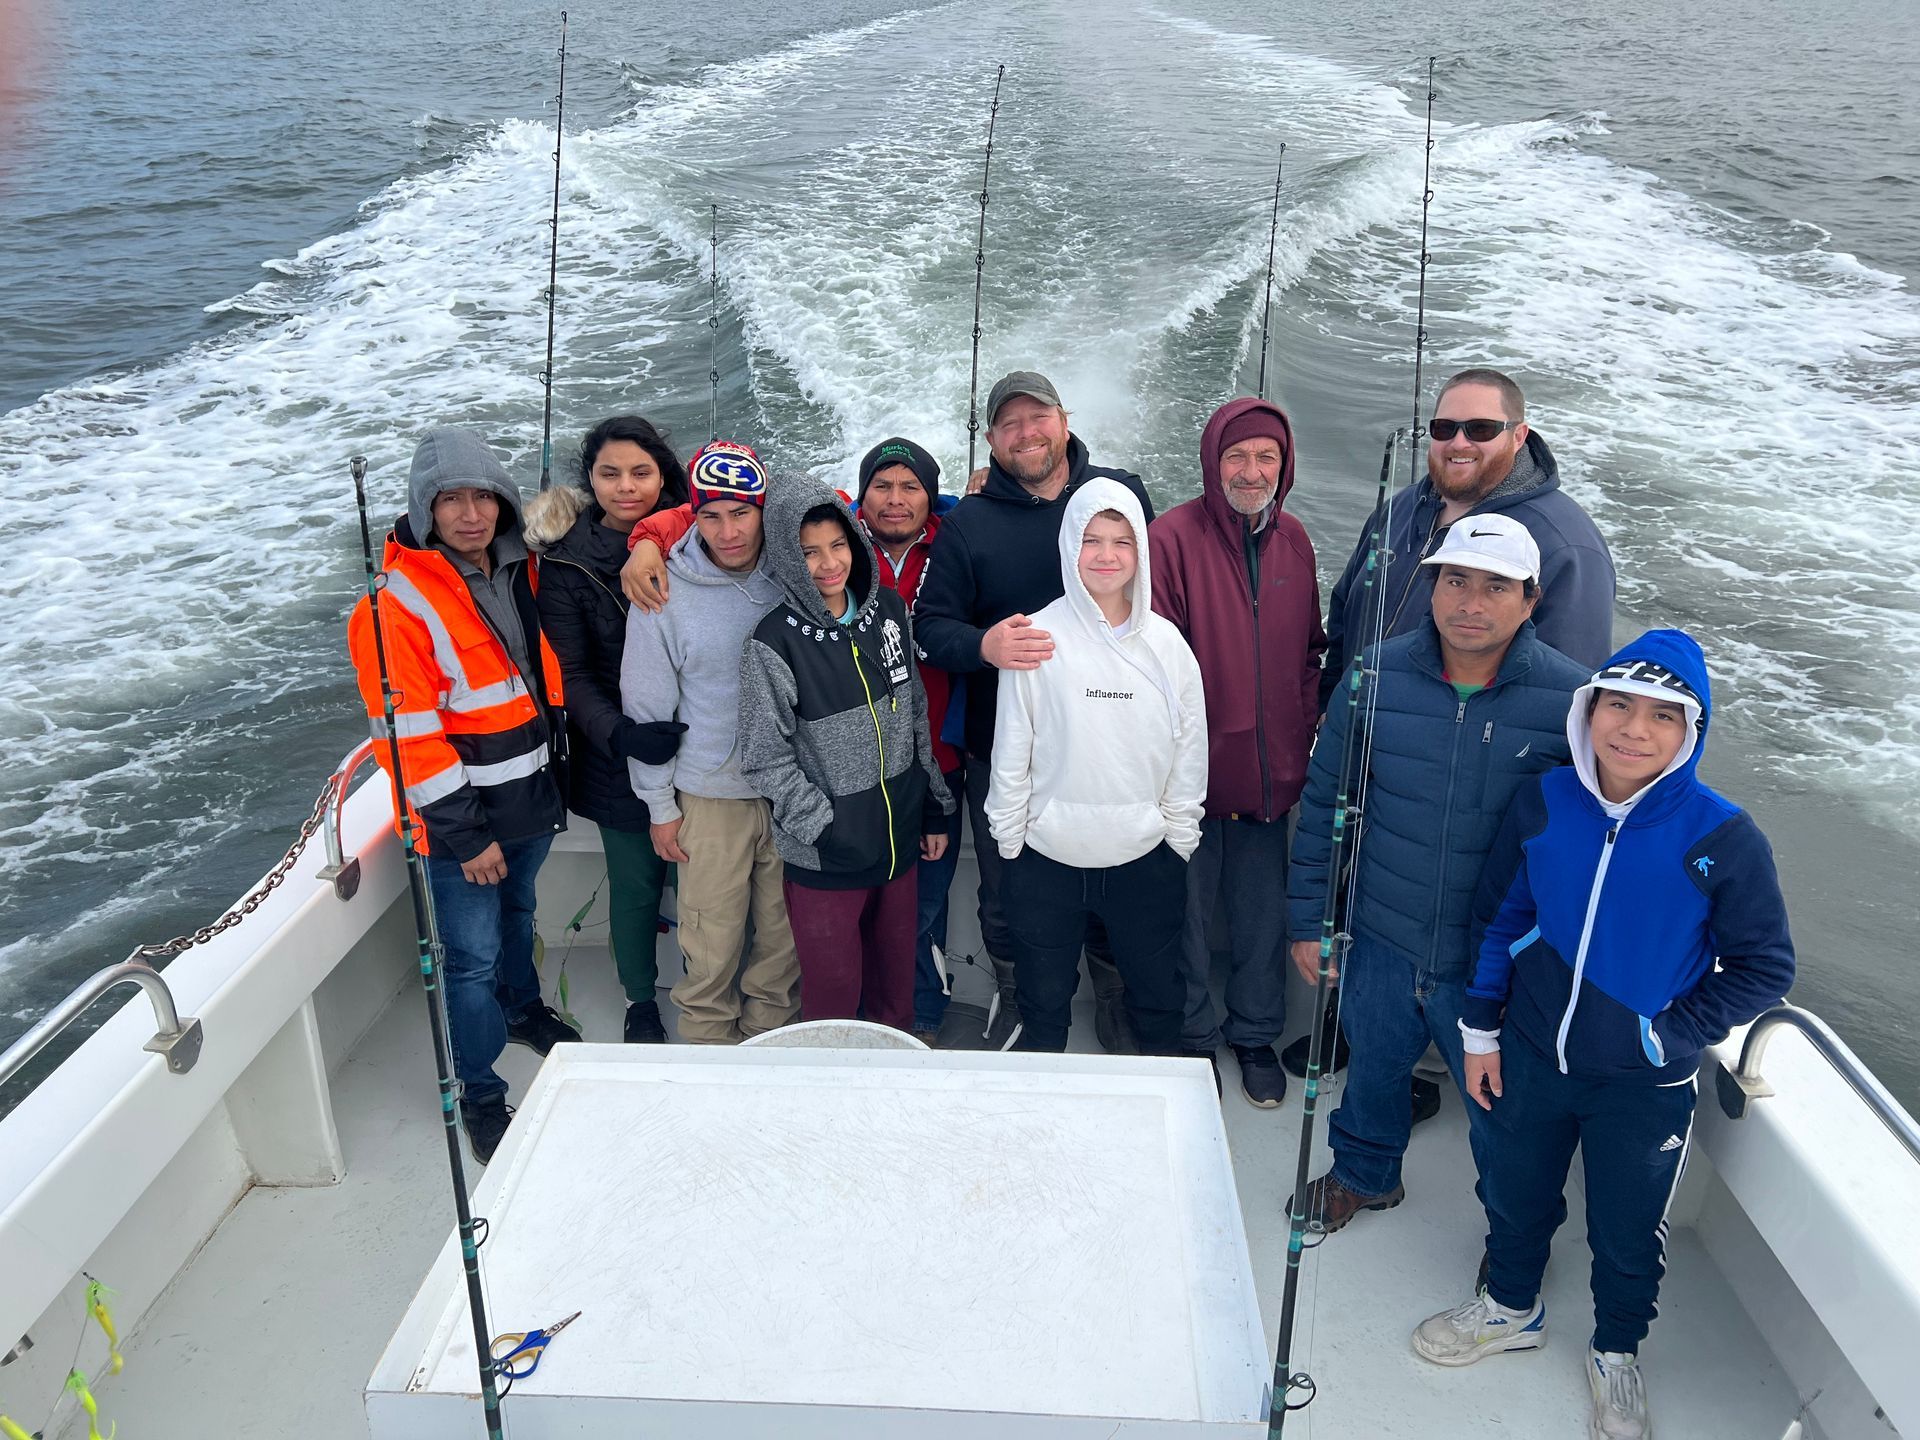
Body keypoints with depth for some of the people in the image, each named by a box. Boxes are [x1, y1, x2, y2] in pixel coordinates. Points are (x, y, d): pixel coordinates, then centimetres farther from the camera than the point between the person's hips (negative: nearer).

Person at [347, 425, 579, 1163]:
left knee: (517, 912, 27)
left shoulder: (517, 567, 2)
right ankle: (479, 1095, 18)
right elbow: (408, 733, -21)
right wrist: (463, 833, -19)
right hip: (463, 816, -7)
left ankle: (522, 1008, 52)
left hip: (530, 793, 7)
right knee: (472, 955, 1)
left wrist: (554, 765, 17)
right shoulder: (400, 602, -20)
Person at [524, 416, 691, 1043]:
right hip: (621, 755, -1)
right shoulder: (567, 560, -6)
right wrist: (619, 733, -24)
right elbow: (570, 672, -9)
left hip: (699, 740, 1)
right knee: (636, 884, 10)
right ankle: (641, 1002, 35)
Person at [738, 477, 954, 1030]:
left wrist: (935, 809, 12)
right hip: (825, 857, -4)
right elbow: (765, 758, -11)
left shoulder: (888, 610, 2)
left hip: (901, 840, 5)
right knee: (833, 994, 8)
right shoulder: (775, 642, -14)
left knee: (897, 982, 18)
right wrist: (826, 828, -15)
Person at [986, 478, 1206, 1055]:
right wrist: (1009, 844, -3)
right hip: (1046, 857, -1)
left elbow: (1190, 749, 4)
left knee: (1158, 998, 18)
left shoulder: (1165, 643, -2)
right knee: (1044, 1004, 16)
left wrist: (1179, 837, 4)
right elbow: (1011, 750, -5)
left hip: (1145, 857, 2)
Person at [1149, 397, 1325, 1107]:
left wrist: (1302, 737, 7)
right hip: (1194, 773, -4)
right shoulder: (1173, 537, -12)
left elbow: (1309, 650, 15)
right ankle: (1192, 1038, 30)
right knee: (1187, 910, 9)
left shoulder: (1293, 540, 6)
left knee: (1264, 912, 15)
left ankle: (1255, 1034, 35)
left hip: (1270, 773, 5)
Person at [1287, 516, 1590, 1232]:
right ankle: (1364, 1174, 56)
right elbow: (1323, 802, 0)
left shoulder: (1572, 699, -16)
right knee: (1372, 1071, 25)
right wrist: (1308, 920, 2)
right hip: (1381, 944, 2)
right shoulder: (1376, 676, -10)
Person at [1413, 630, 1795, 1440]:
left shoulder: (1723, 839, -20)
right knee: (1515, 1194, 23)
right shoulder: (1542, 804, -12)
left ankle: (1616, 1355, 47)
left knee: (1627, 1232, 18)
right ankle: (1511, 1306, 52)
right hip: (1532, 1058, 2)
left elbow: (1764, 968, -9)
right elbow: (1498, 918, 0)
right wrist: (1481, 1032, 2)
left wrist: (1671, 1036, -14)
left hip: (1644, 1087, -2)